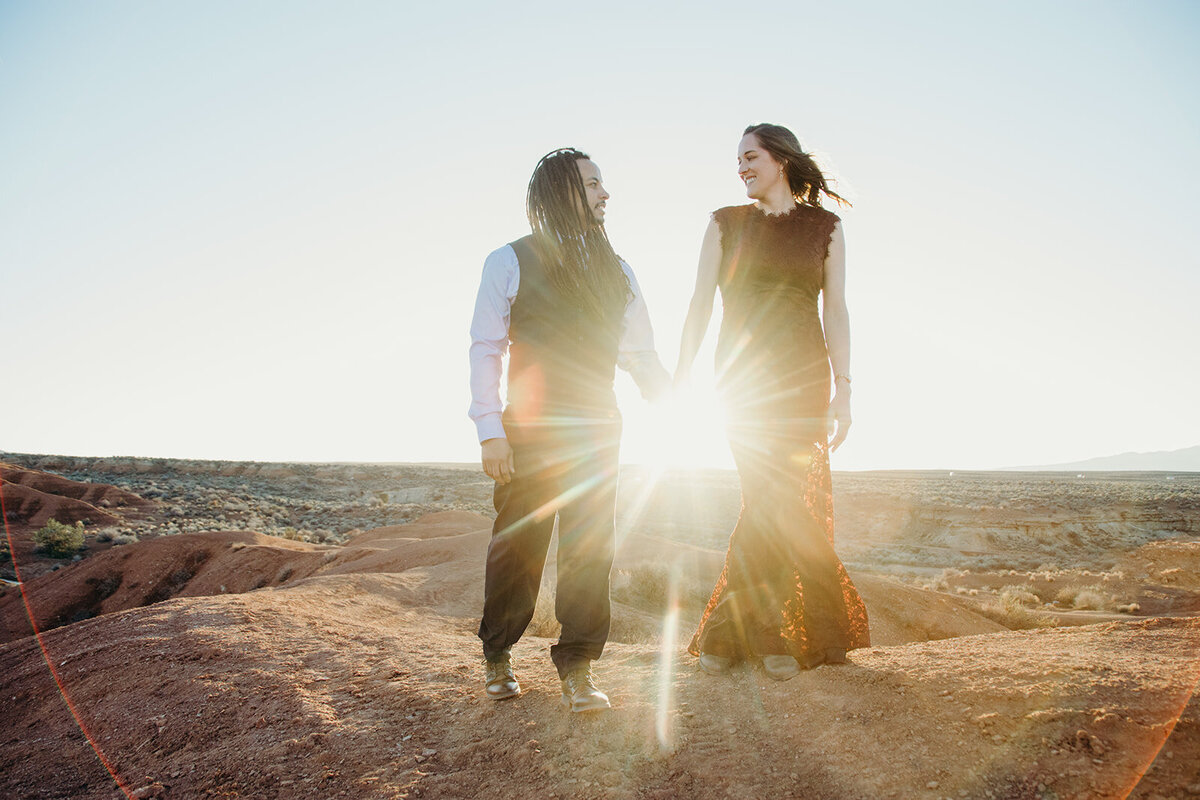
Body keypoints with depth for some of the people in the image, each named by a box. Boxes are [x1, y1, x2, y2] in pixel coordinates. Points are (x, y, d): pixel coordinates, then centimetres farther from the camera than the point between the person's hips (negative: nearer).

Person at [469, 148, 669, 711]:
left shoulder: (616, 271, 13)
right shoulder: (510, 262, 1)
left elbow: (641, 352, 11)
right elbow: (485, 348, -3)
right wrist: (491, 431, -11)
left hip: (597, 431, 3)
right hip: (529, 432, -3)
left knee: (590, 548, 1)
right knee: (517, 545, 5)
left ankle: (577, 667, 14)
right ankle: (498, 655, 26)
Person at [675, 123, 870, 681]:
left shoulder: (824, 226, 11)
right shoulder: (726, 223, 11)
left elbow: (835, 310, 7)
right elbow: (700, 305, 6)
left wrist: (842, 388, -2)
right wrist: (679, 382, -1)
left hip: (802, 375, 1)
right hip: (742, 374, -1)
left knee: (775, 503, -4)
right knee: (773, 500, -9)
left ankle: (726, 634, 8)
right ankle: (771, 637, 4)